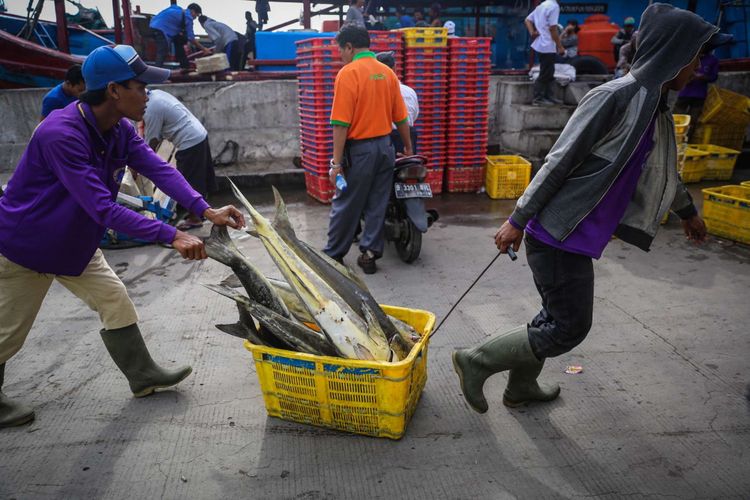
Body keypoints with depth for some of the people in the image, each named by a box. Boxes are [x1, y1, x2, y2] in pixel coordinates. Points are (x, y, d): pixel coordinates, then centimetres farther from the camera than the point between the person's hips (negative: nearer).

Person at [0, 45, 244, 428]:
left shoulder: (120, 130, -7)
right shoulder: (60, 134, -34)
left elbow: (158, 169, -16)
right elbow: (103, 208, -38)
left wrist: (206, 210, -30)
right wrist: (171, 236, -41)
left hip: (76, 242, 8)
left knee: (116, 302, 7)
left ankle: (142, 375, 22)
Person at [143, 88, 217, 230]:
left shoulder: (151, 110, -18)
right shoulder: (156, 93, 10)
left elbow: (151, 143, -11)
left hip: (190, 143, -10)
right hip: (200, 135, 10)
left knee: (188, 182, 2)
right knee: (199, 177, 19)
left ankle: (194, 218, 13)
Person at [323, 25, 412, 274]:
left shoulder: (348, 73, -12)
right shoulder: (387, 72, 7)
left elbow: (341, 123, -16)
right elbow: (401, 117, 9)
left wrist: (336, 162, -14)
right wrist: (408, 147, 21)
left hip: (359, 149, -6)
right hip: (385, 146, 6)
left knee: (346, 205, 6)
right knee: (377, 205, 12)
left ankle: (333, 255, 17)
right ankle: (370, 253, 17)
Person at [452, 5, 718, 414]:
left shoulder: (656, 108, 13)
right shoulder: (614, 97, -15)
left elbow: (661, 170, 30)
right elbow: (559, 162, -17)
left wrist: (687, 210, 44)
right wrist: (517, 220, -17)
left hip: (578, 235, 9)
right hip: (559, 235, -9)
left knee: (559, 316, 19)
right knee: (569, 327, -2)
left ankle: (521, 386, 36)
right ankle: (475, 361, 8)